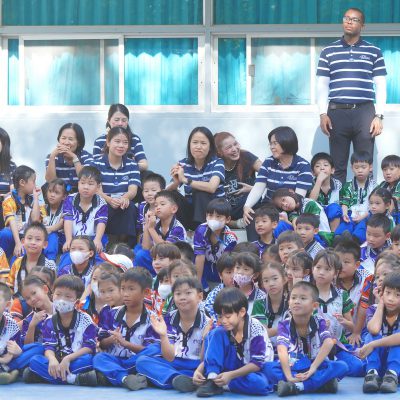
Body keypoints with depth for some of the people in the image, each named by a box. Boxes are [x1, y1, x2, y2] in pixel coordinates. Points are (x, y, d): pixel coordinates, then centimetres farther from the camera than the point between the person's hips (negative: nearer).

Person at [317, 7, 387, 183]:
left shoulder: (374, 52, 9)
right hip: (337, 112, 1)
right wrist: (323, 114, -3)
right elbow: (322, 85, 8)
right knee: (337, 166, 2)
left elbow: (380, 86, 6)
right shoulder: (328, 52, 10)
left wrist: (379, 116, -3)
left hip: (364, 112, 0)